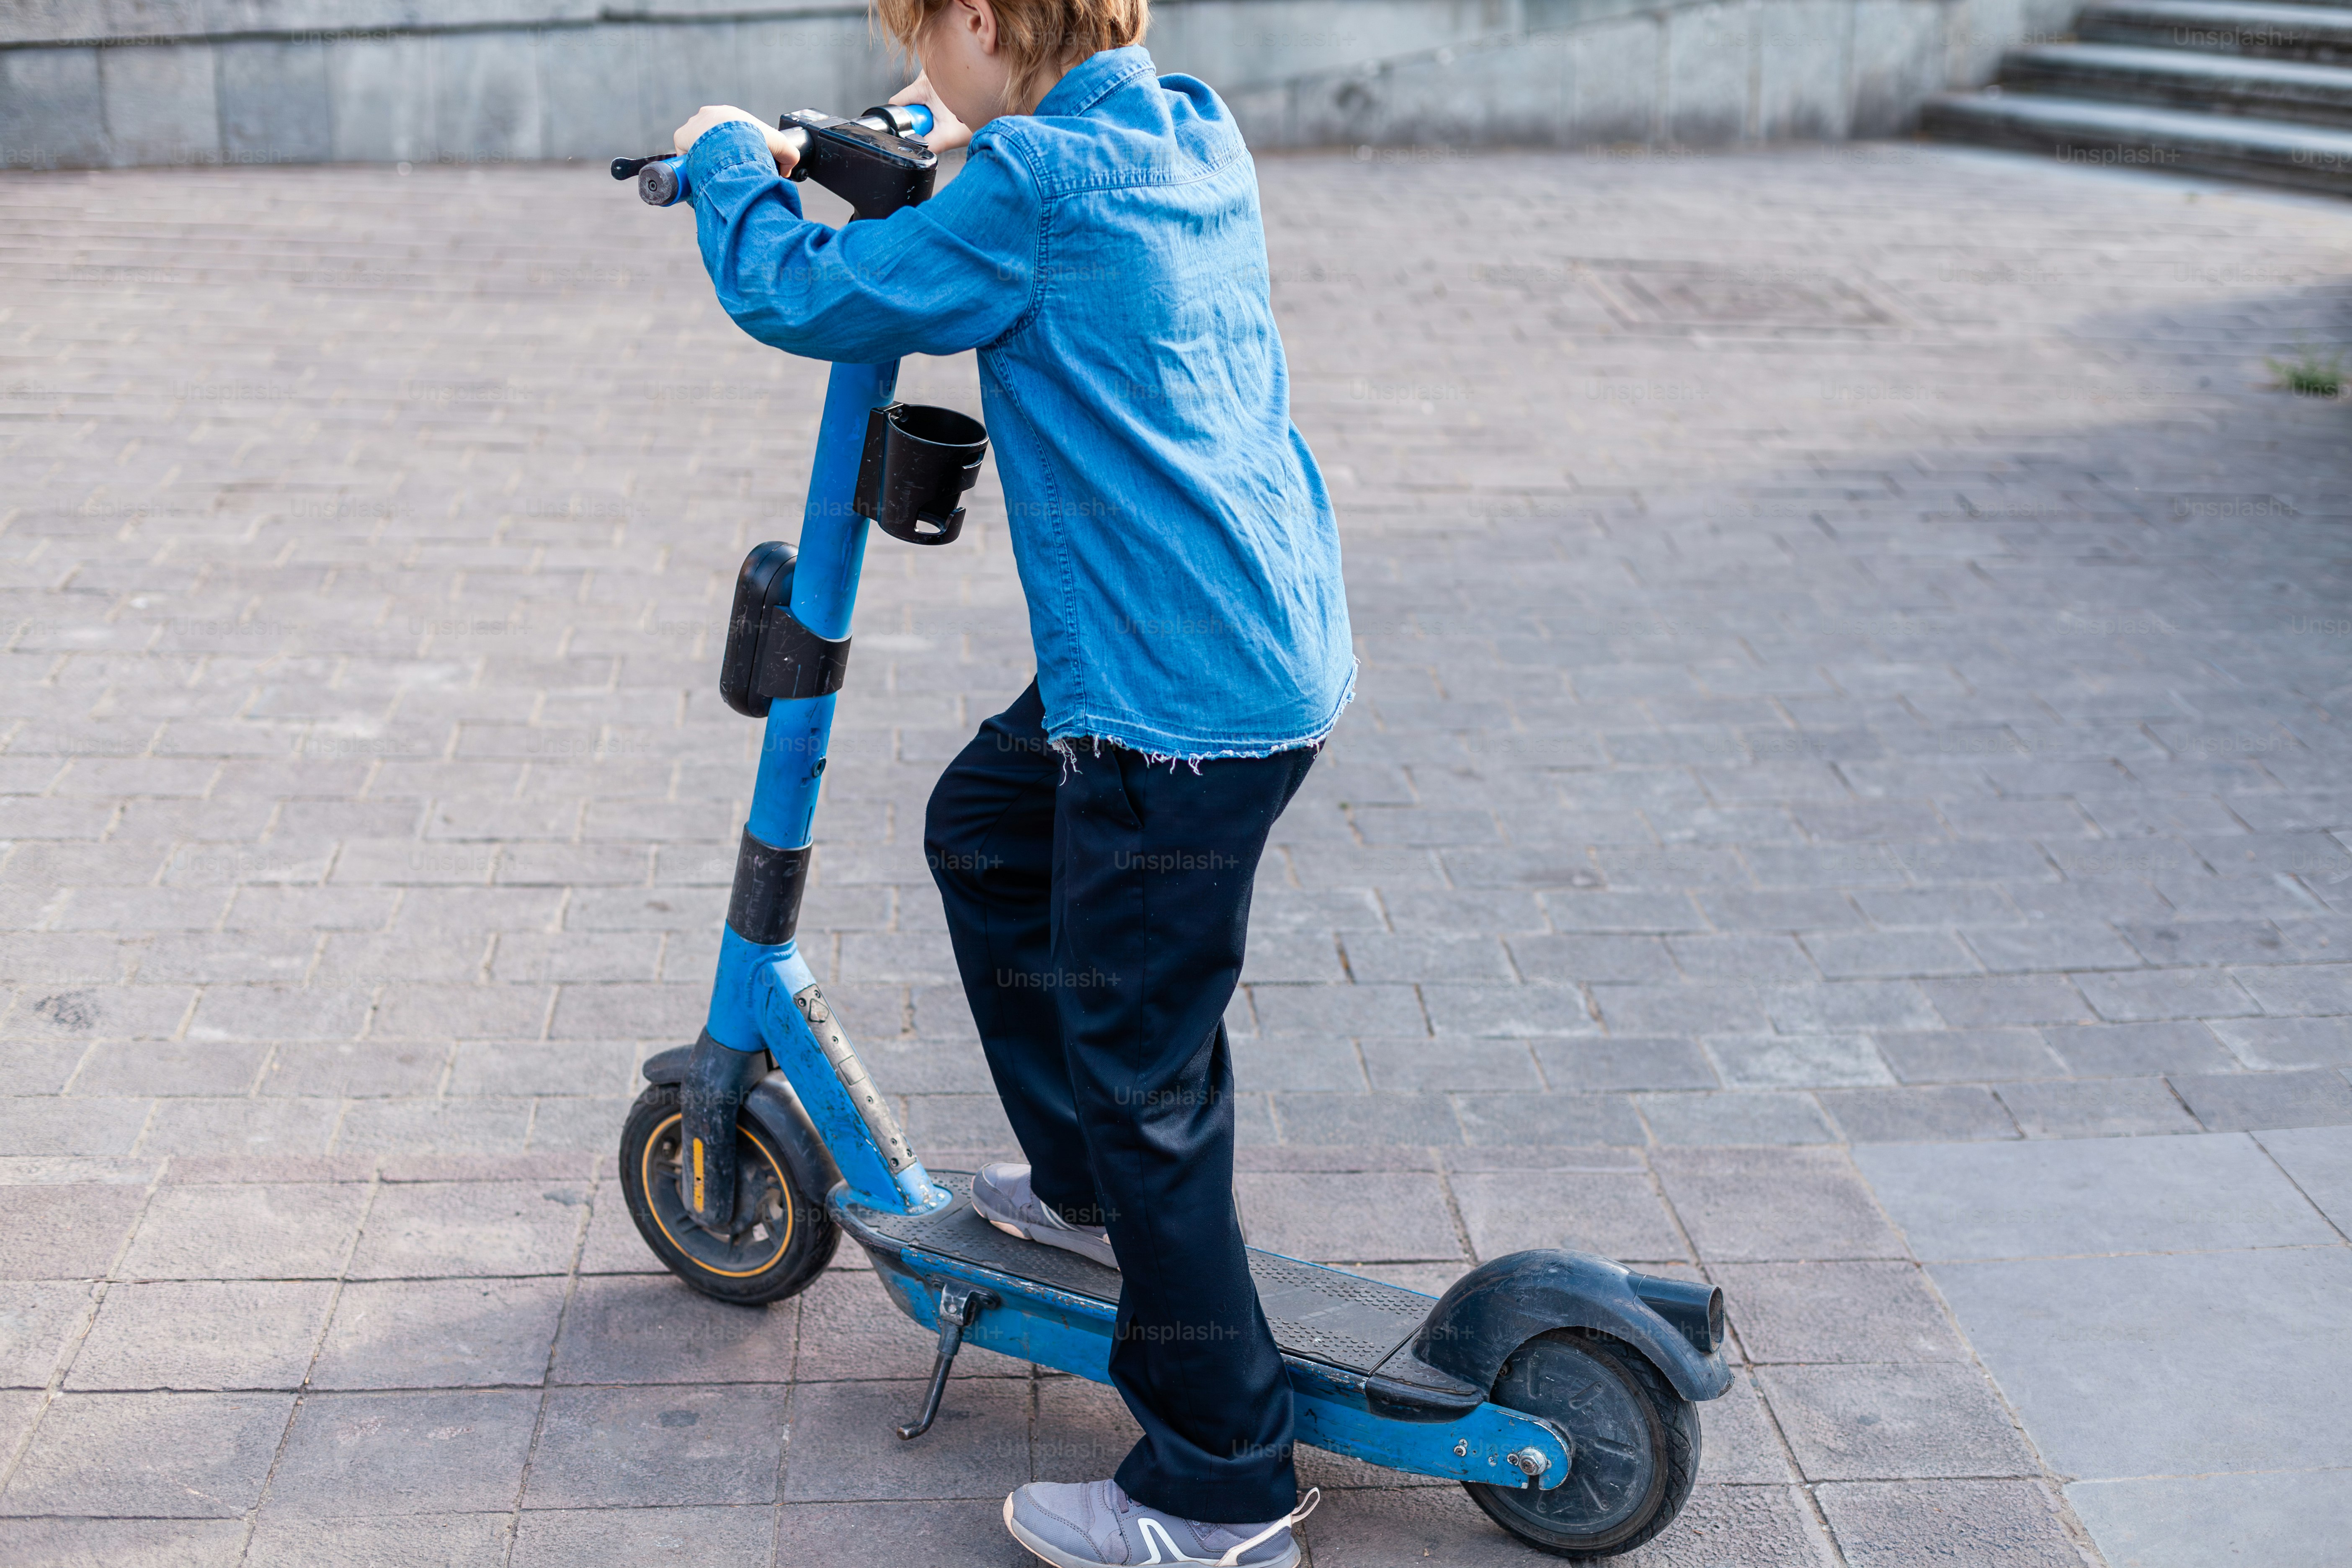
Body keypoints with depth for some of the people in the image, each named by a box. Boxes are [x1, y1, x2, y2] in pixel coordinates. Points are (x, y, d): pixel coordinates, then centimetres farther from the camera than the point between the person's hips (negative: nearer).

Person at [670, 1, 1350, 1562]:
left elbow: (797, 295, -11)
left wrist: (730, 160, 6)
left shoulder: (1032, 185, -18)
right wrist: (963, 144, 34)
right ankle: (1087, 1186, 40)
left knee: (1140, 1079, 0)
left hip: (1187, 699, -10)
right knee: (985, 827, 29)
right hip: (1272, 640, 10)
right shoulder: (1197, 138, 9)